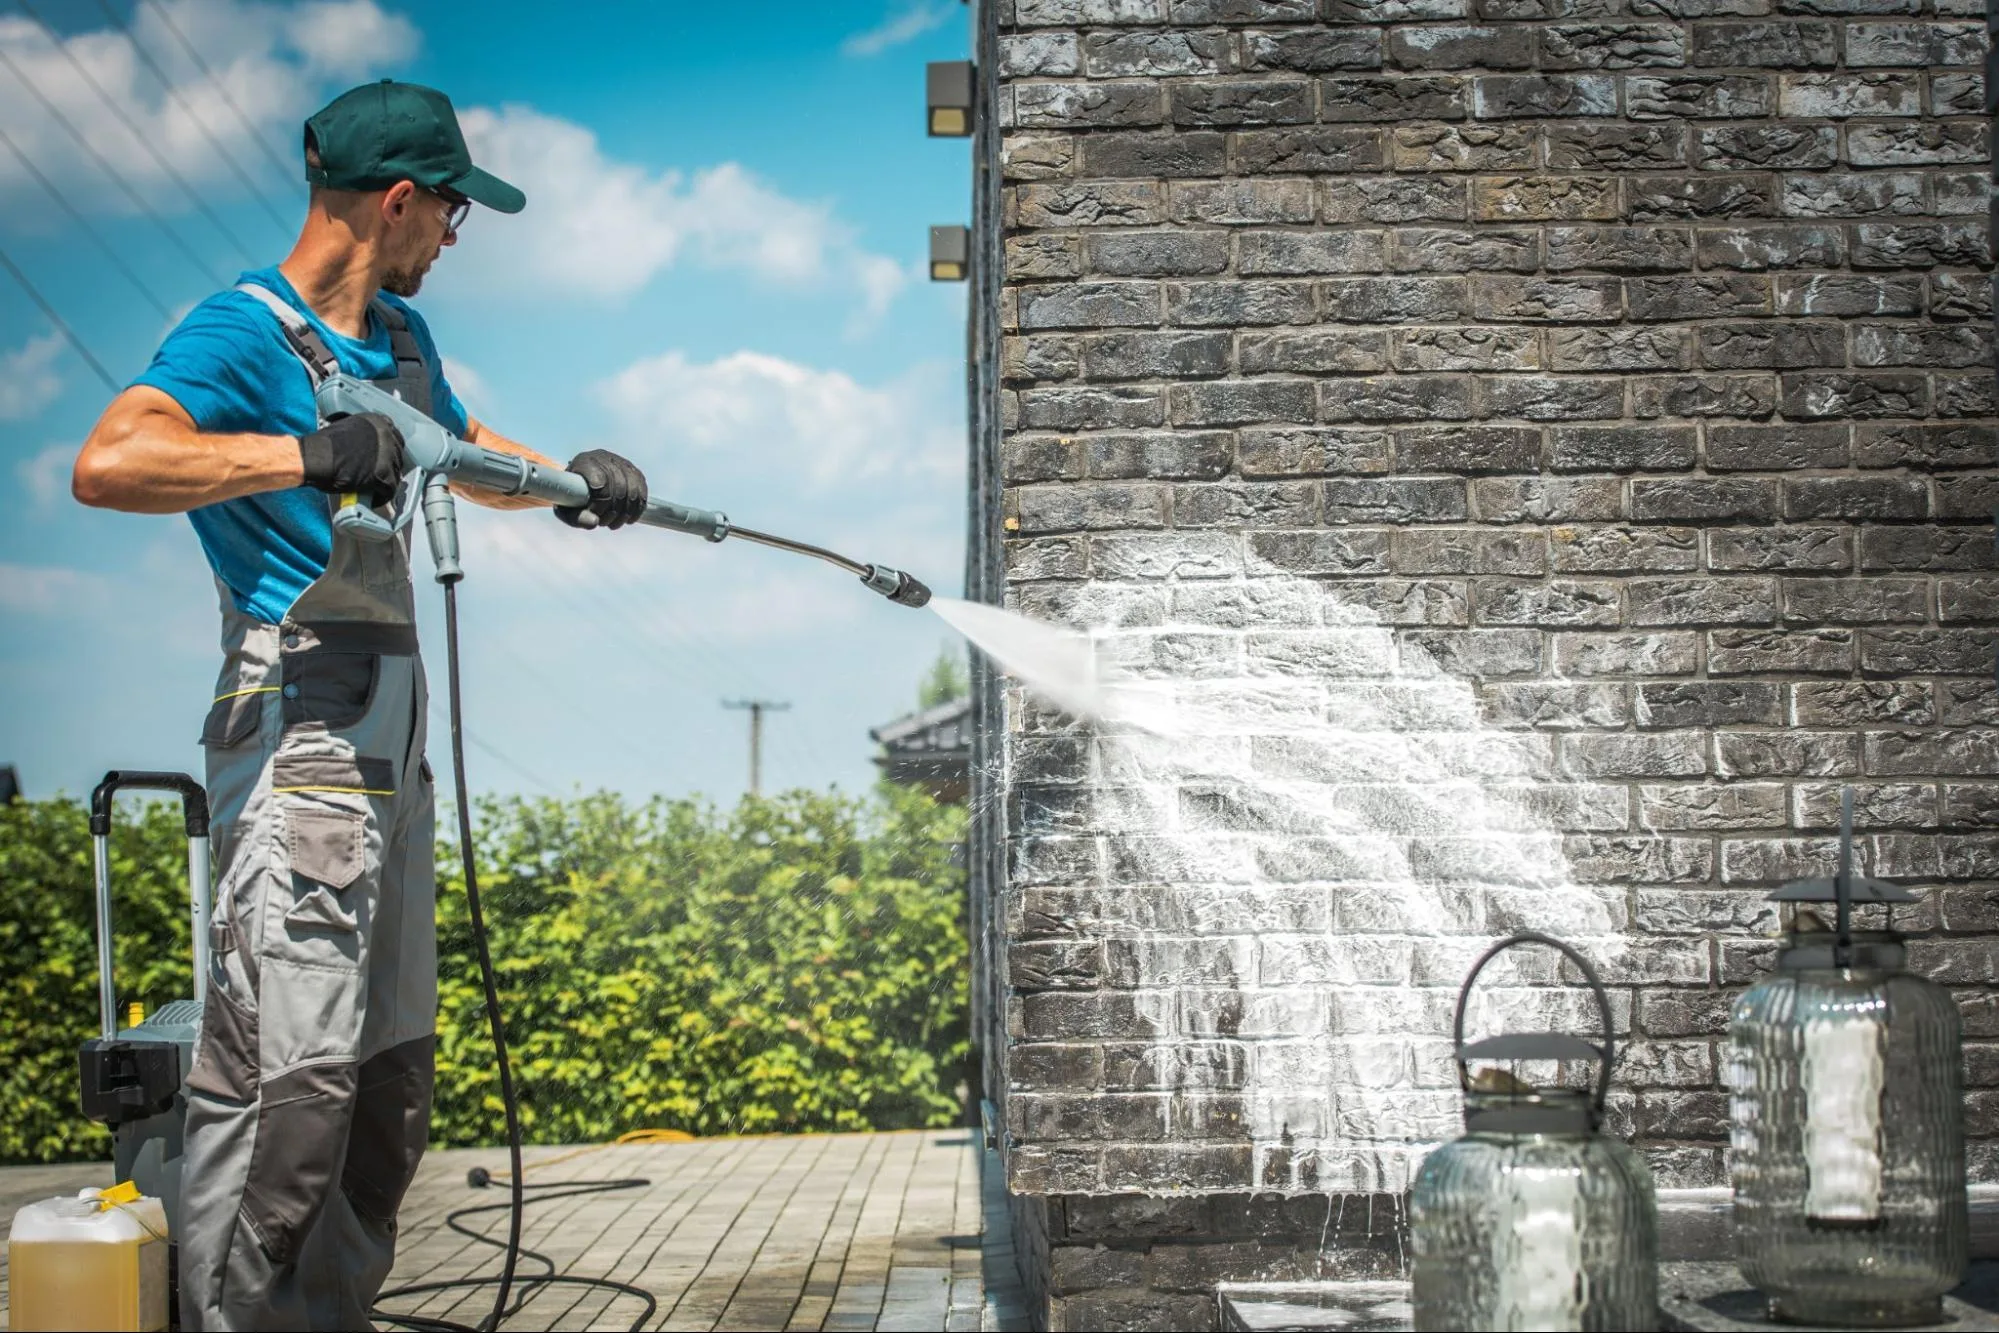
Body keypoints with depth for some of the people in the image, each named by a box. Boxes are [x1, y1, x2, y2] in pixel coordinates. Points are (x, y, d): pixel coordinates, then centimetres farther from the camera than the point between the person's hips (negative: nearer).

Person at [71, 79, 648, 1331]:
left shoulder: (400, 336, 17)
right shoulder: (241, 333, -11)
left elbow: (467, 454, 35)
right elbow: (109, 464, -28)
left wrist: (567, 477, 16)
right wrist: (313, 454, -27)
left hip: (390, 750, 10)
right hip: (299, 748, -9)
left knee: (391, 1084, 14)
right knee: (290, 1083, -11)